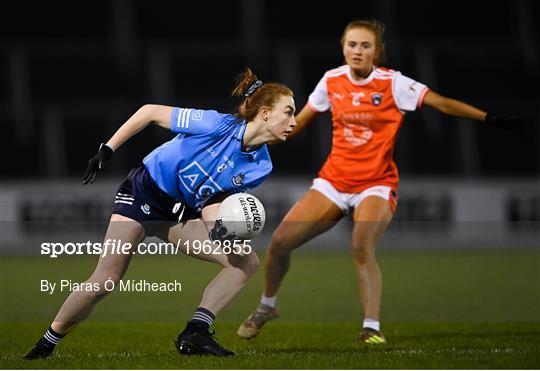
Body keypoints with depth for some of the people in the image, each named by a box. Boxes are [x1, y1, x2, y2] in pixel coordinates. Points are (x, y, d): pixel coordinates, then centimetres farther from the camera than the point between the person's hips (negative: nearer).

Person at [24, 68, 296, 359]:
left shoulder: (260, 165, -7)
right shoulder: (217, 125, -23)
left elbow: (213, 202, -1)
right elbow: (150, 112, -13)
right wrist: (108, 149, -12)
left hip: (182, 212, 6)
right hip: (143, 192, -6)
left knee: (246, 262, -11)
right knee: (106, 280, -17)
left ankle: (195, 334, -12)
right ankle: (47, 343, 3)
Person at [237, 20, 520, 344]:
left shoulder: (392, 83, -9)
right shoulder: (331, 81, 2)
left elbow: (441, 103, -12)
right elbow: (299, 122, 15)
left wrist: (489, 118, -20)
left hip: (376, 184, -4)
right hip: (333, 181, 4)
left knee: (362, 246, -31)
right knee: (280, 241, -5)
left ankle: (372, 328, -24)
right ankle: (267, 306, 22)